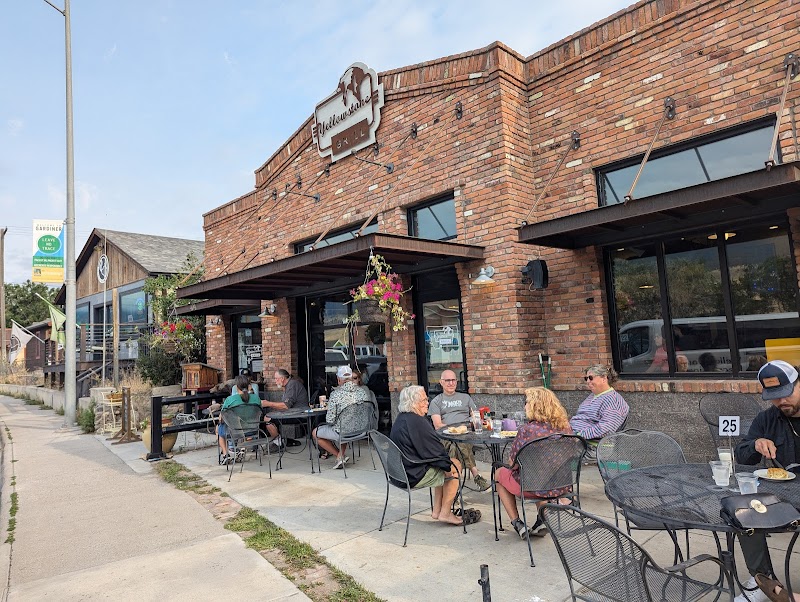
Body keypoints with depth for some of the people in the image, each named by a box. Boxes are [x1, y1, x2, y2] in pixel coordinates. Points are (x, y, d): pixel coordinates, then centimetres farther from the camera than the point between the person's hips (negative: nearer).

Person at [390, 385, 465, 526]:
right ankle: (445, 513, 11)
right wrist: (447, 467, -3)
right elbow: (436, 450, -18)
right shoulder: (417, 422, -24)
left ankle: (437, 510, 24)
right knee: (454, 469, 6)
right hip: (414, 476, -10)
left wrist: (445, 463, 13)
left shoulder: (401, 418, 8)